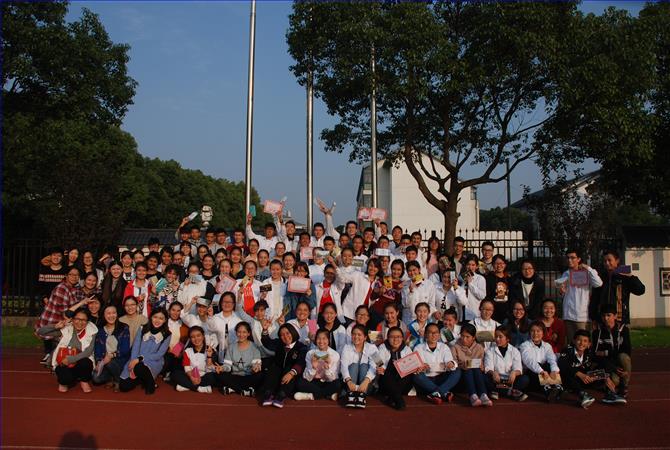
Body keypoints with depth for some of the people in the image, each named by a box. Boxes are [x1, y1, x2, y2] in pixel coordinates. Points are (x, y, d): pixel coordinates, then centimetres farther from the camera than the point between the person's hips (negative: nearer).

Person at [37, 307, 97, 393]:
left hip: (82, 363, 0)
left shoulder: (91, 331, -9)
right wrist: (55, 326, -24)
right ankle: (64, 382, 9)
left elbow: (88, 352, -17)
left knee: (85, 362, -34)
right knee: (66, 376, -32)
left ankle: (84, 381, 0)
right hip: (64, 364, 0)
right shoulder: (65, 329, -8)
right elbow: (40, 332, -9)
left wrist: (70, 359, -26)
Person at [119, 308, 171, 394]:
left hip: (154, 363, -3)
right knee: (123, 386, -13)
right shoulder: (143, 329, 4)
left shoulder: (166, 335, -3)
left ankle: (150, 383, -7)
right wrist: (134, 361, -17)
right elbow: (135, 347, 0)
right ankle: (142, 378, 15)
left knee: (139, 368, -36)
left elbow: (159, 355, -8)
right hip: (137, 361, 3)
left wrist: (140, 359, -18)